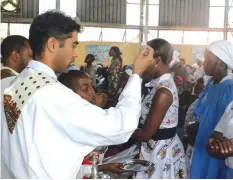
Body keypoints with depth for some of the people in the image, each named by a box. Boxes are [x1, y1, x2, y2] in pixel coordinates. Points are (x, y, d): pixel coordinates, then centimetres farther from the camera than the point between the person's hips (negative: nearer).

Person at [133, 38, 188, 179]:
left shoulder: (163, 91, -25)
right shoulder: (163, 83, 4)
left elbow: (146, 134, -22)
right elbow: (148, 118, 10)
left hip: (161, 151, -9)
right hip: (159, 147, 9)